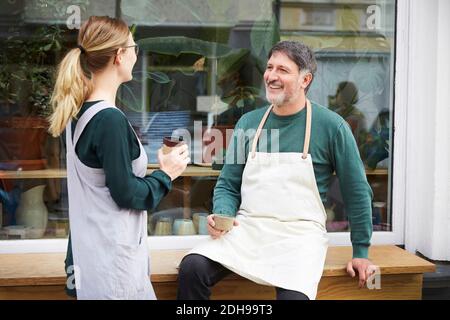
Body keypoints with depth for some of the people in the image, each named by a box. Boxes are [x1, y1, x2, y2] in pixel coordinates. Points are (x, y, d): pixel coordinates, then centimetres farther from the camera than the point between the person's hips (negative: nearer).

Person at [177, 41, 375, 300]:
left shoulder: (331, 126, -2)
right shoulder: (248, 123, 8)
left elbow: (357, 192, 4)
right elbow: (228, 185, 13)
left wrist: (361, 252, 6)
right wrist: (222, 216, -8)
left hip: (300, 234, -3)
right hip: (247, 229, 3)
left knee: (293, 296, -31)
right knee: (191, 268, -22)